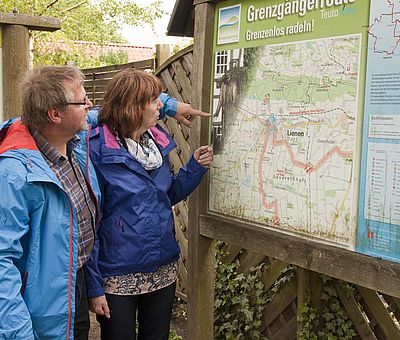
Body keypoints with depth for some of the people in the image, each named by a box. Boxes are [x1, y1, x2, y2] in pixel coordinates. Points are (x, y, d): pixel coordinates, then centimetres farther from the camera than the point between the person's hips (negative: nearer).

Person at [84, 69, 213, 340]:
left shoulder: (158, 142, 5)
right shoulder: (96, 150, -16)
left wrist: (195, 167, 0)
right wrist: (94, 286, -15)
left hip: (164, 271, 6)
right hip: (118, 277, -6)